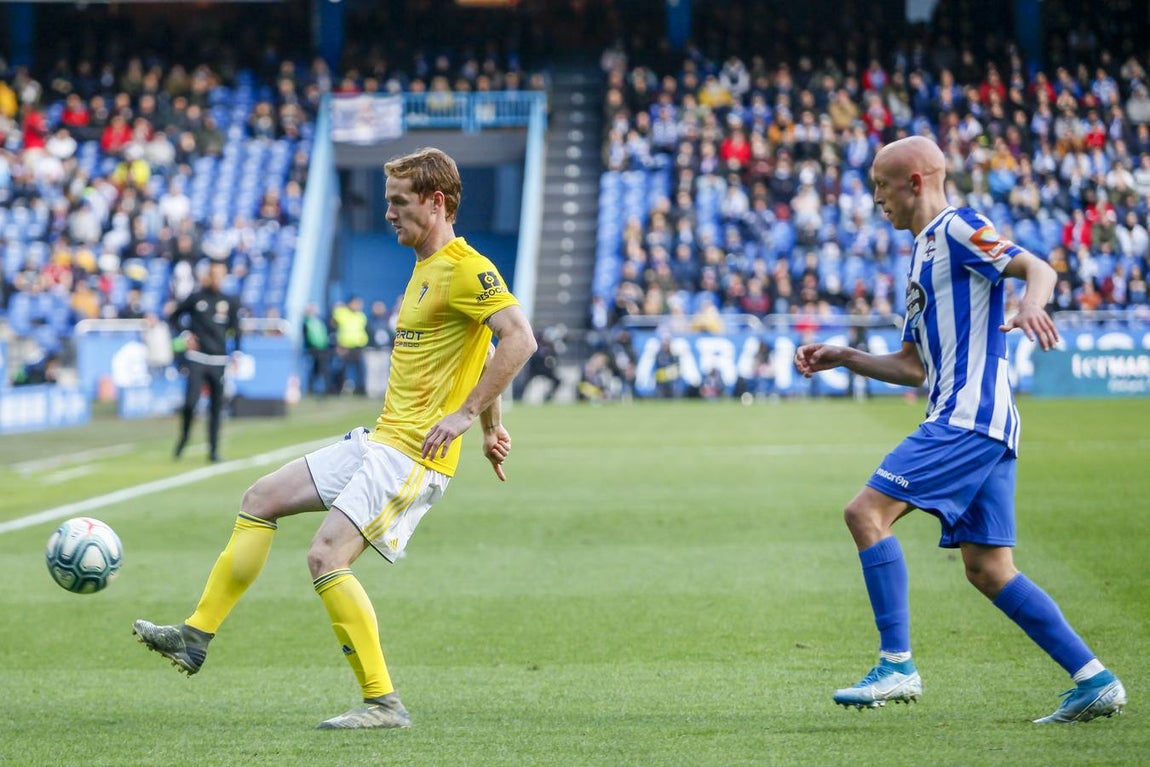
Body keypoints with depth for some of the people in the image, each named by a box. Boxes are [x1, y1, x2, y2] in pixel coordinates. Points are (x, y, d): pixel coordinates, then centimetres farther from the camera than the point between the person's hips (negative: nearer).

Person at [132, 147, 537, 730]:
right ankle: (196, 636, 15)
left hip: (414, 455, -10)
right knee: (261, 498, 11)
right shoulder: (426, 268, 17)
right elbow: (482, 351, 26)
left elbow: (519, 340, -26)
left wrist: (466, 413, -26)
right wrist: (492, 426, 24)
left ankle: (382, 702, -14)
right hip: (379, 441, 10)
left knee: (326, 556, -20)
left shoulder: (466, 269, -14)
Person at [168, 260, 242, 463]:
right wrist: (183, 335, -4)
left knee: (216, 406, 2)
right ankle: (183, 438, 13)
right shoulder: (196, 297, 1)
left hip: (219, 361, 2)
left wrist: (236, 353, -3)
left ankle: (213, 450, 9)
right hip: (196, 359, -2)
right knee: (190, 402, -12)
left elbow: (236, 330, 9)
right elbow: (173, 317, 11)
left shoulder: (230, 302, 6)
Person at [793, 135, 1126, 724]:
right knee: (988, 569, 7)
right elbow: (914, 367, 29)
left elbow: (1036, 268, -16)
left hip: (969, 415, -10)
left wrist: (1031, 306, -38)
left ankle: (897, 665, -16)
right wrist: (842, 358, 22)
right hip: (975, 424, 10)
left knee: (867, 512, -15)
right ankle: (1094, 681, 6)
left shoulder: (957, 228, -3)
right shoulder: (925, 253, 25)